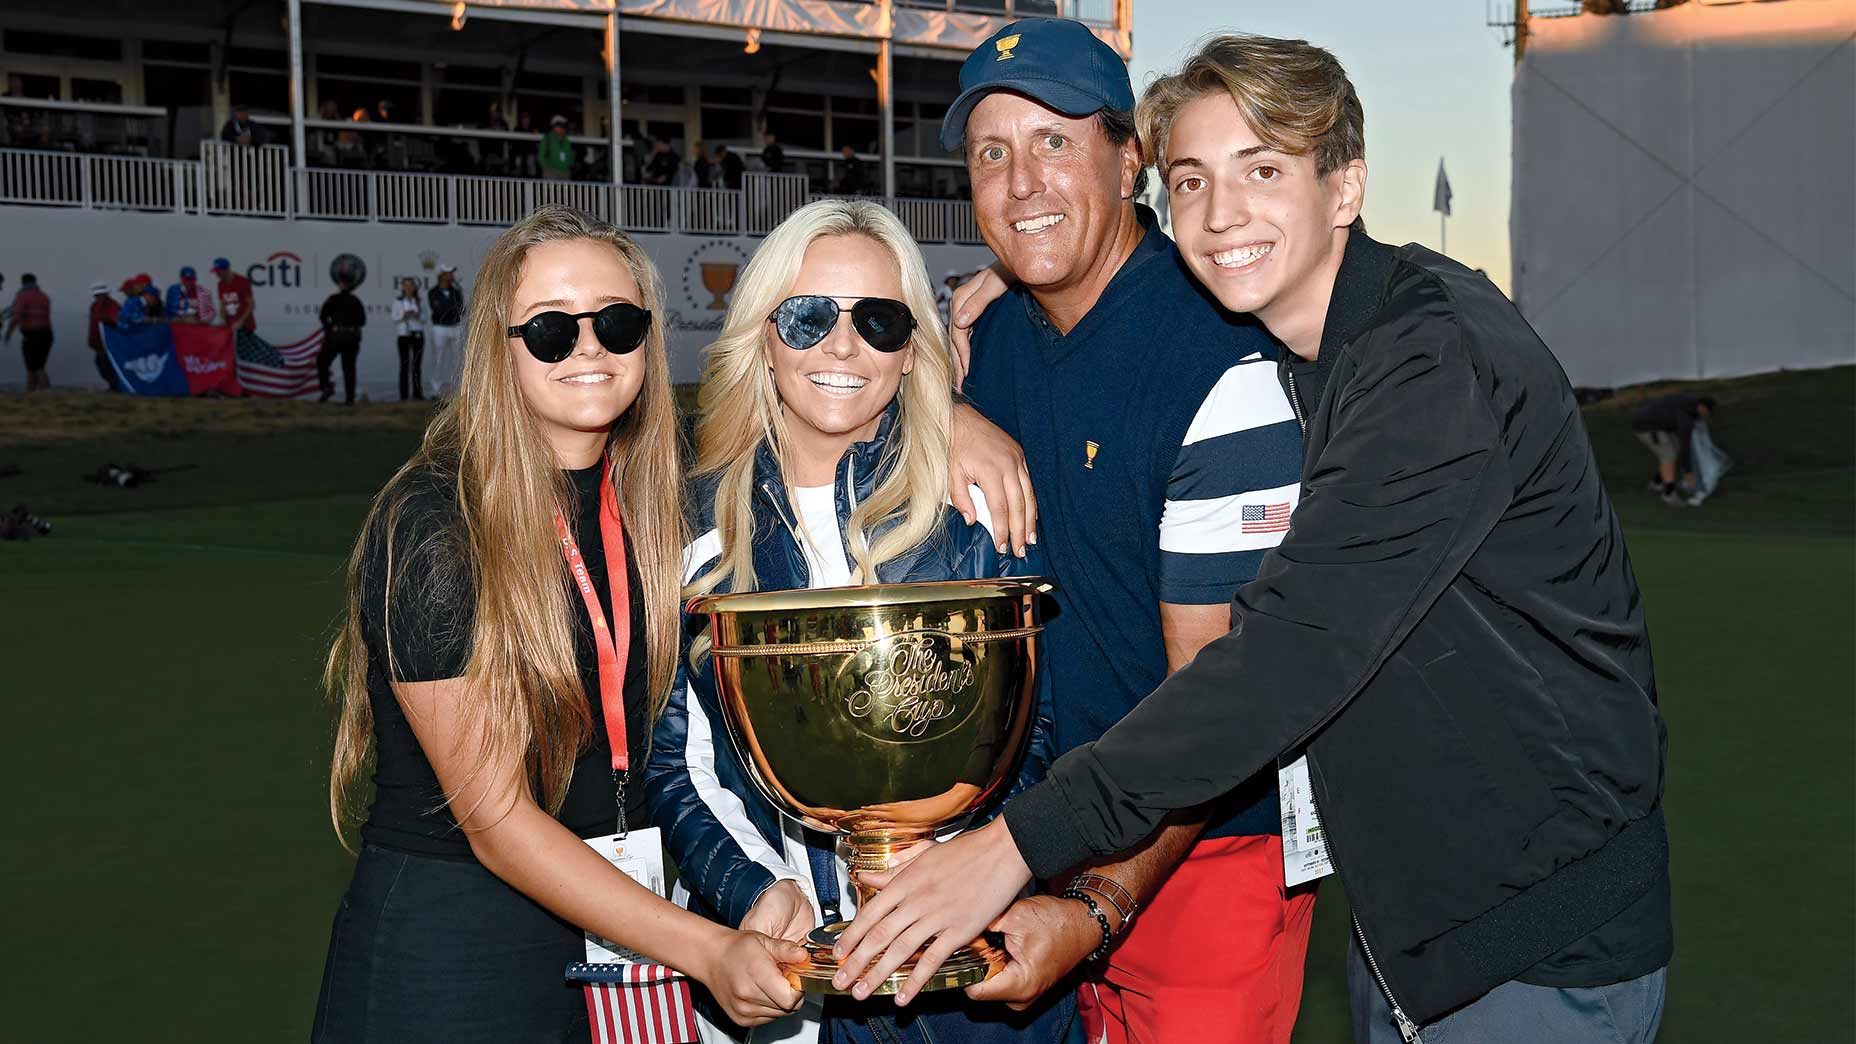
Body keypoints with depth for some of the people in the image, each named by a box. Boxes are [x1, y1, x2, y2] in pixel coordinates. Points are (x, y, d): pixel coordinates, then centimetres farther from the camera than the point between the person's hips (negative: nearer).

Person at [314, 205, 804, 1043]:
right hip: (446, 949, -5)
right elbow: (496, 819, -18)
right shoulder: (431, 527, -17)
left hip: (616, 923, 5)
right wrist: (708, 951, -25)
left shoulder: (645, 500, 0)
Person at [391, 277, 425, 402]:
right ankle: (404, 394, -8)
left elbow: (424, 319, 9)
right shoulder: (398, 301, 6)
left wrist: (417, 315, -11)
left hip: (418, 334, 2)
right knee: (404, 365, -6)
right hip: (404, 334, -2)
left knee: (417, 364, 0)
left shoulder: (418, 301, 11)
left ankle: (417, 392, 3)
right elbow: (394, 319, 1)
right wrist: (404, 315, -15)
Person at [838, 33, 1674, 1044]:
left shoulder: (1441, 356, -24)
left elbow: (1302, 646, -31)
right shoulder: (1265, 353, 4)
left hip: (1543, 937, -7)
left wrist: (1023, 841, -31)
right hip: (1401, 909, 8)